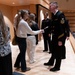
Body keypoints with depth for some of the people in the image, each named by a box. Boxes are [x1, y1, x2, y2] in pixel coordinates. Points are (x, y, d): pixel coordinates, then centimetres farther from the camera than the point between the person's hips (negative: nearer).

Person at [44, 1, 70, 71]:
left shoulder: (60, 14, -19)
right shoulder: (53, 15, 7)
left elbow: (62, 28, -23)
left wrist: (60, 40, -23)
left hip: (60, 37, -8)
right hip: (54, 36, 8)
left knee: (58, 52, 5)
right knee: (54, 50, 22)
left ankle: (57, 66, 21)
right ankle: (51, 62, 41)